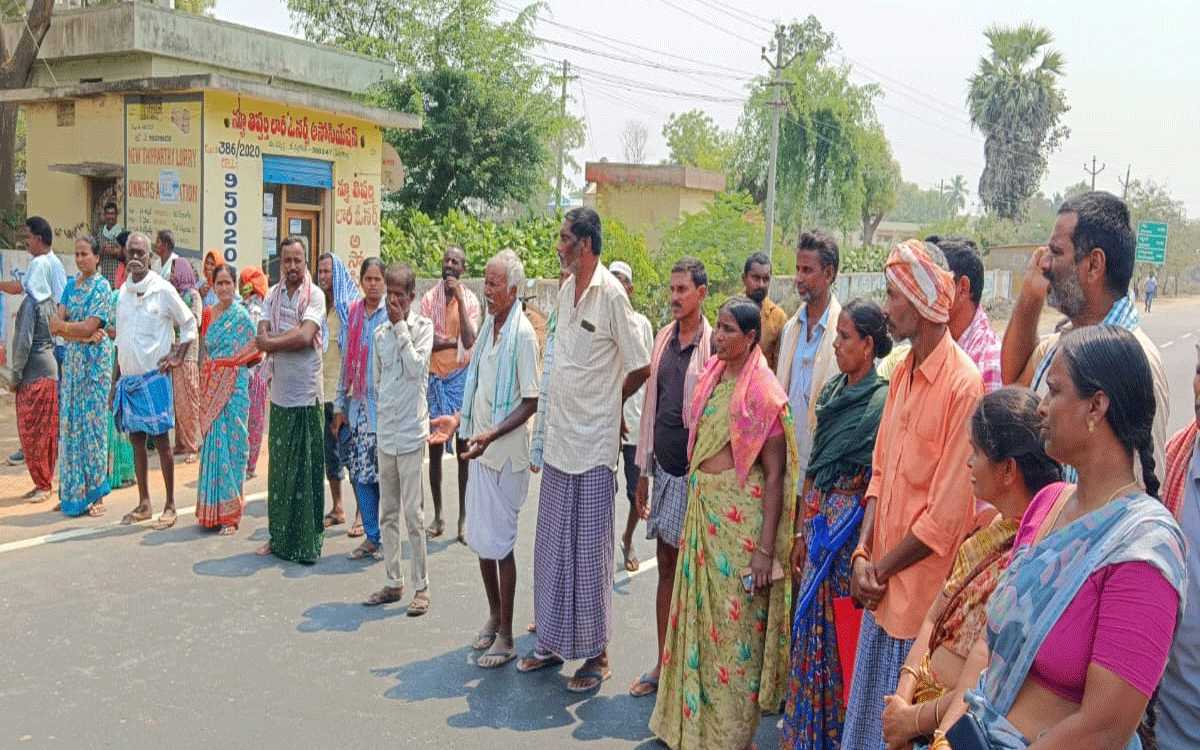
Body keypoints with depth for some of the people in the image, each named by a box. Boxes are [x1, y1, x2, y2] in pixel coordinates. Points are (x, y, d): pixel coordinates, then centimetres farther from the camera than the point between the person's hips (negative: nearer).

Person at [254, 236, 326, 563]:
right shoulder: (273, 294, 10)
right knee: (279, 466, 9)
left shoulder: (314, 295, -5)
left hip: (306, 394, -5)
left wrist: (272, 340, -7)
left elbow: (305, 336, -18)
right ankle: (279, 537, 20)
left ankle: (307, 542, 7)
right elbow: (262, 338, 2)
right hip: (279, 392, 5)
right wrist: (291, 339, -15)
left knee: (306, 468, -1)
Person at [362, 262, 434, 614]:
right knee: (387, 513, 11)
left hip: (411, 431, -6)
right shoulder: (380, 333, 11)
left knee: (412, 512, -5)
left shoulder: (423, 326, -3)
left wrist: (400, 325, -13)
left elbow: (416, 367, -17)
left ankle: (421, 586, 5)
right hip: (386, 430, 6)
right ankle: (393, 582, 21)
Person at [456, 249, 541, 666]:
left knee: (499, 542, -2)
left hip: (506, 452, -8)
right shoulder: (488, 327, 11)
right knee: (479, 539, 15)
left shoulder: (523, 334, -15)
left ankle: (506, 637, 10)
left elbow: (531, 402, -18)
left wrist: (492, 434, -26)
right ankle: (493, 616, 32)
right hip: (481, 447, 8)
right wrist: (462, 420, 17)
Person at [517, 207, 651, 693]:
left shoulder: (611, 294, -13)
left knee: (590, 552, 2)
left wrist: (608, 403, 3)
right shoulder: (566, 291, 10)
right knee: (551, 548, 14)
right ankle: (551, 643, 28)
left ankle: (596, 655, 16)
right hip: (558, 440, 7)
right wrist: (562, 416, 11)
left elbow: (641, 368, -10)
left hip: (593, 446, -7)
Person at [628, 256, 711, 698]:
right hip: (663, 467, 7)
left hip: (695, 473, -6)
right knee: (665, 567, 14)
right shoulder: (663, 338, 9)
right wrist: (644, 470, 15)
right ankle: (662, 662, 25)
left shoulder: (713, 345, -11)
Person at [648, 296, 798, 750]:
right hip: (702, 507, 7)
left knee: (734, 623, 3)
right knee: (699, 614, 14)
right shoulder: (711, 376, 9)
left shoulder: (763, 392, -12)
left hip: (741, 513, -7)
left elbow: (775, 474, -13)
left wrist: (766, 549, -16)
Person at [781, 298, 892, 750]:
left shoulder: (881, 400, -13)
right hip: (819, 520, 7)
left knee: (839, 632, 3)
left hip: (851, 525, -7)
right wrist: (800, 531, 12)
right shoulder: (832, 391, 9)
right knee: (811, 623, 13)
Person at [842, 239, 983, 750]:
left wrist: (882, 569, -9)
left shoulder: (963, 385, -19)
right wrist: (862, 554, -2)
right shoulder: (902, 373, 7)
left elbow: (946, 514, -19)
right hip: (881, 587, 7)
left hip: (922, 590, -7)